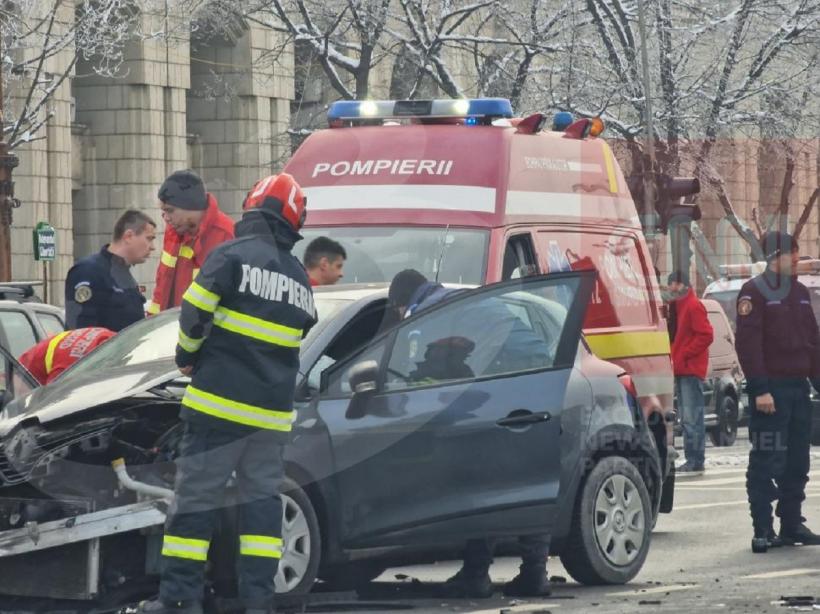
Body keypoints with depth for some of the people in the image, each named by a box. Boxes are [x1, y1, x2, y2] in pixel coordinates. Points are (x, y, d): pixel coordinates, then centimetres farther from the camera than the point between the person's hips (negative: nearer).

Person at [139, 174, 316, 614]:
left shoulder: (232, 256, -6)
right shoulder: (300, 278, 13)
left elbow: (194, 313, -12)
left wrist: (187, 355, 6)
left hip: (220, 403, -5)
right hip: (272, 412, 5)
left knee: (195, 495, -2)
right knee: (262, 499, 11)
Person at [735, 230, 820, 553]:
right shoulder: (754, 291, -7)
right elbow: (748, 343, -14)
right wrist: (760, 390, -20)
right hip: (770, 390, -7)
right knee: (766, 462, -8)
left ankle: (792, 524, 18)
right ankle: (763, 531, -6)